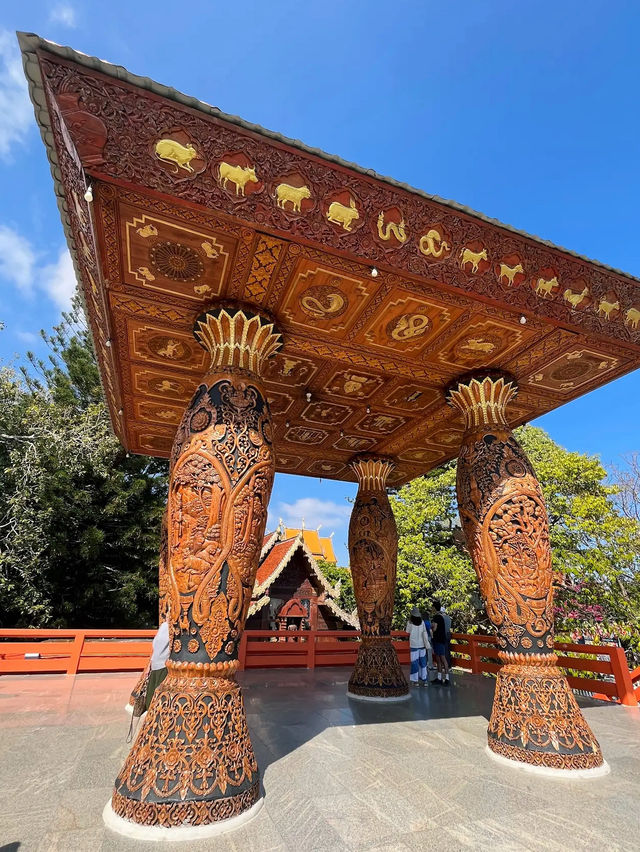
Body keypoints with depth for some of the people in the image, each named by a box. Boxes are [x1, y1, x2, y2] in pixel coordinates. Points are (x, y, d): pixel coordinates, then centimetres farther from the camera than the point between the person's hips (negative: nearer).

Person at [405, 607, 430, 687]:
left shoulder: (410, 622, -10)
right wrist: (427, 644, -4)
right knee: (422, 662, 14)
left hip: (414, 645, -3)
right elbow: (424, 633, -6)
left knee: (415, 662, 4)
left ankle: (415, 680, 8)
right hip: (422, 644, 3)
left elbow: (407, 631, 5)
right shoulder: (422, 622, -4)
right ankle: (424, 679, 17)